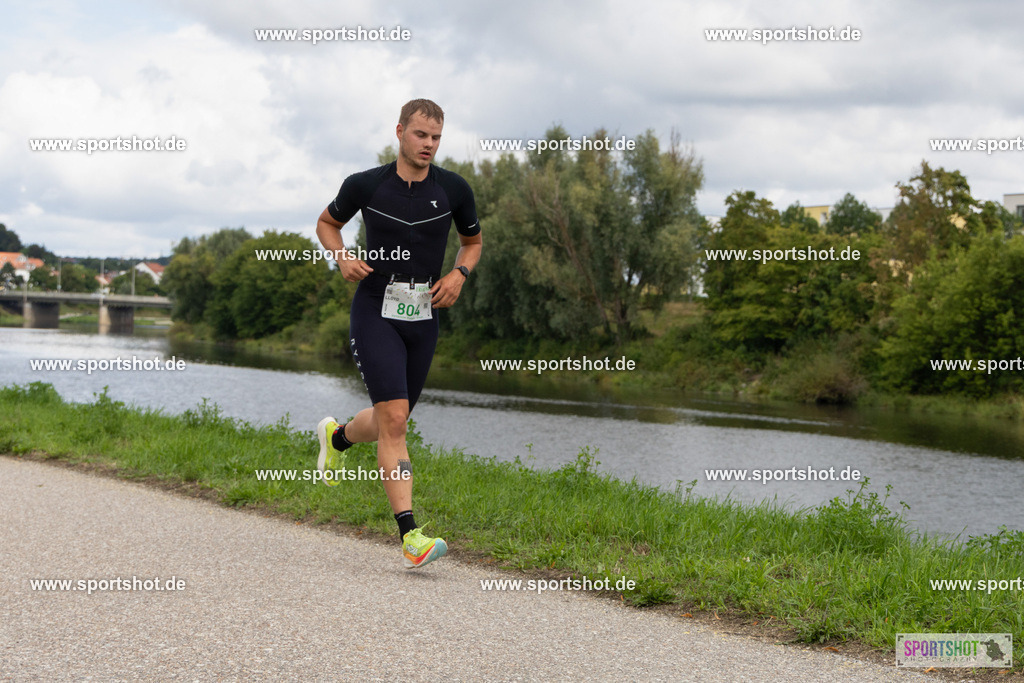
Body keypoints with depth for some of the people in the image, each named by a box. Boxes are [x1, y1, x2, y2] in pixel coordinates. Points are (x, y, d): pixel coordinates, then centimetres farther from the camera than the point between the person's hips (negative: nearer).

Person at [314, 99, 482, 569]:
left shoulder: (453, 189, 0)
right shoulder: (365, 185, -5)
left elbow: (473, 241, 17)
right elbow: (327, 222, 13)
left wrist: (459, 275, -4)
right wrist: (343, 258, -7)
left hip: (423, 318, 4)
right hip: (375, 313, -4)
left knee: (390, 422, 16)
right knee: (394, 417, -17)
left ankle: (337, 436, 51)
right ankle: (410, 537, -18)